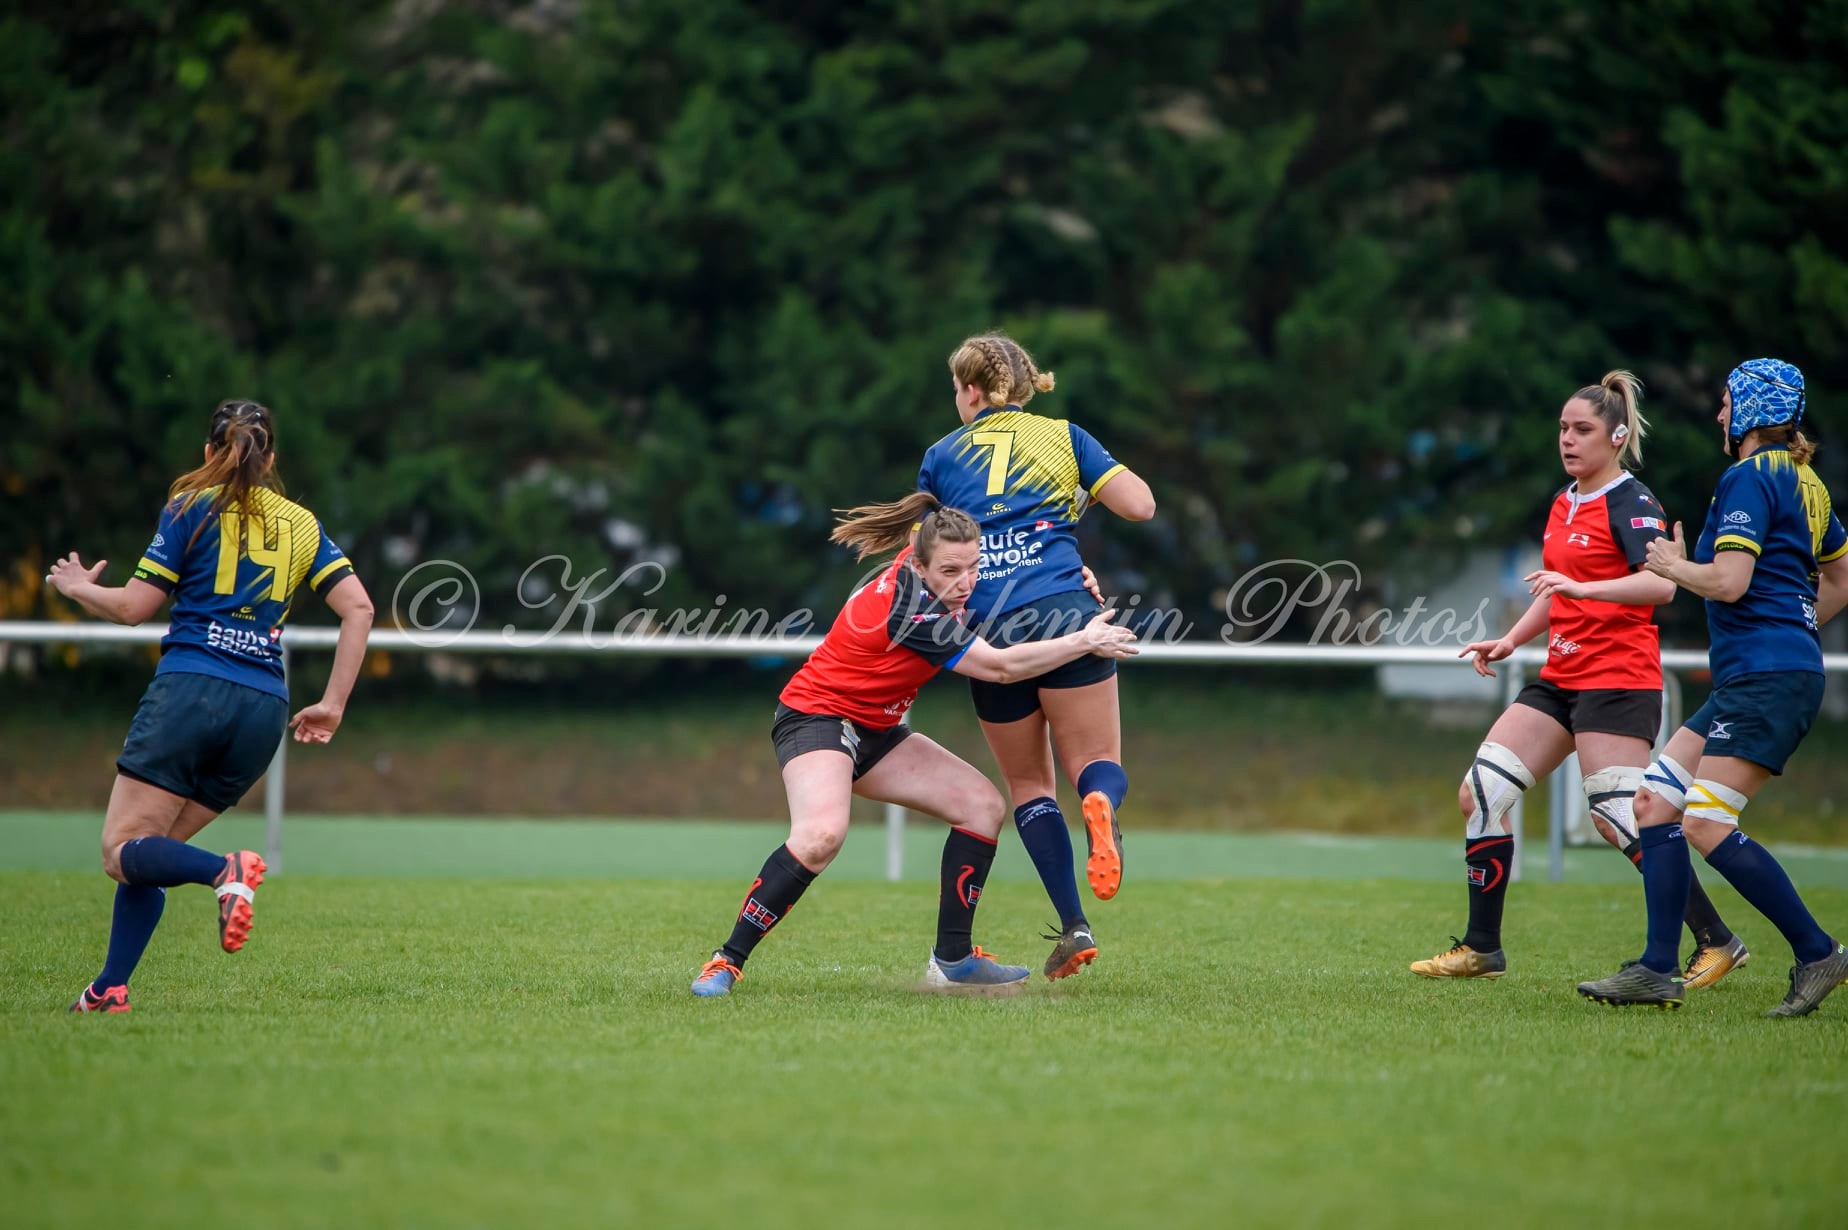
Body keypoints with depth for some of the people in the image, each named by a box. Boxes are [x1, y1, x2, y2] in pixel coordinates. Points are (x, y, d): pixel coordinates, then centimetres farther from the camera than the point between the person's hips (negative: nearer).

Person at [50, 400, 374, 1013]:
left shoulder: (192, 508, 5)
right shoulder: (302, 524, 17)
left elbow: (133, 607, 4)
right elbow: (358, 608, 7)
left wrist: (78, 588, 24)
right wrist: (333, 706, 10)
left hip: (189, 691, -5)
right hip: (264, 710, 5)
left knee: (123, 852, -7)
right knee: (149, 855, 14)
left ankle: (226, 870, -34)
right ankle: (110, 988, 3)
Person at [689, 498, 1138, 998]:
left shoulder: (921, 560, -5)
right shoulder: (911, 608, -29)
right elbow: (1001, 666, -24)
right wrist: (1084, 641, -15)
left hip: (872, 730, 10)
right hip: (816, 717, -10)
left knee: (982, 803, 1)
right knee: (822, 834, -36)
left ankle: (952, 958, 5)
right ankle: (727, 961, -26)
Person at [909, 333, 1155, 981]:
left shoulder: (941, 455, 14)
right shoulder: (1061, 436, 12)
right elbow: (1141, 505, 5)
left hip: (988, 630, 1)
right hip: (1064, 610, -1)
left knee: (1028, 783, 13)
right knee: (1097, 760, 5)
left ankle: (1074, 927, -2)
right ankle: (1100, 805, -36)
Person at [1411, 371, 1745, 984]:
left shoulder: (1631, 502, -10)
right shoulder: (1564, 503, 16)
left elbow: (1660, 584, -27)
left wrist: (1580, 585, -37)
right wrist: (1510, 640, 15)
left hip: (1617, 679, -9)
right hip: (1562, 678, 9)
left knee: (1618, 818, -15)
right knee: (1479, 793, 1)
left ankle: (1717, 942, -3)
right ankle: (1482, 949, 7)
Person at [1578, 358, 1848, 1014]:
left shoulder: (1748, 479, -11)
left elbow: (1729, 581, -20)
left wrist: (1674, 567, -2)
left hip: (1766, 680, -10)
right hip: (1751, 682, 10)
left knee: (1707, 825, -14)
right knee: (1654, 801, 6)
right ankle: (1657, 971, 2)